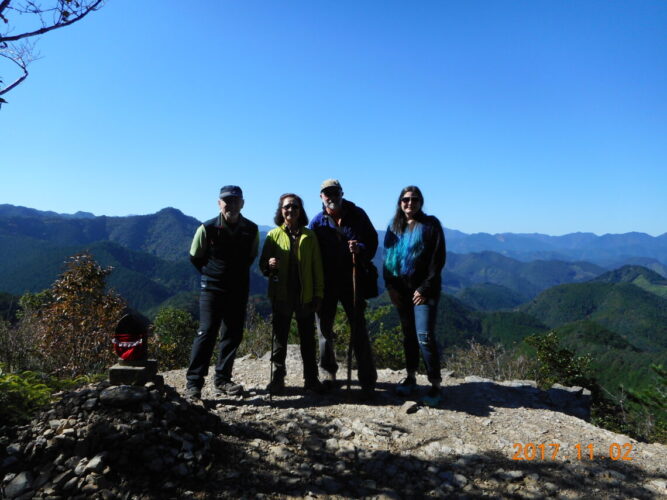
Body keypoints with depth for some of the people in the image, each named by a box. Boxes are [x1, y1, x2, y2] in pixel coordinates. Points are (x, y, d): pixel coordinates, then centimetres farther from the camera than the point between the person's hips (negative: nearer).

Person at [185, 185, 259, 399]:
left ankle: (222, 380, 19)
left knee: (233, 334, 7)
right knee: (207, 333, -10)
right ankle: (193, 382, 0)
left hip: (239, 291, 4)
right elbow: (195, 258, 4)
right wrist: (211, 274, 8)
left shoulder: (251, 230, -1)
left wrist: (237, 275, 10)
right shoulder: (207, 229, -9)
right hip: (212, 289, -3)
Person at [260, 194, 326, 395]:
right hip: (281, 294, 0)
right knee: (280, 338, 8)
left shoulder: (309, 236, 4)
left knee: (308, 338, 9)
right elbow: (262, 263, 4)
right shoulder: (274, 235, 3)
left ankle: (311, 378, 19)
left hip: (305, 295, 1)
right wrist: (268, 265, -20)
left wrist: (318, 293, -1)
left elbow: (317, 266, 4)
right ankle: (277, 378, 19)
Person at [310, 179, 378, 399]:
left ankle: (367, 380, 7)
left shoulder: (357, 215, 1)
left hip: (352, 280, -1)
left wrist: (361, 249, -19)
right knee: (324, 327, 10)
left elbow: (372, 240, 4)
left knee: (359, 330, -1)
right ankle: (329, 372, 29)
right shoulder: (317, 222, 2)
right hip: (326, 283, 2)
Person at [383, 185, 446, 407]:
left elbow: (438, 259, -8)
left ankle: (435, 386, 1)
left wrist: (425, 288, -12)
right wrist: (390, 285, 0)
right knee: (408, 334, 13)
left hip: (424, 290, -5)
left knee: (425, 336, -10)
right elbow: (387, 256, 11)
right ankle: (411, 378, 25)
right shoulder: (394, 225, 10)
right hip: (401, 289, 5)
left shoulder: (430, 224, -4)